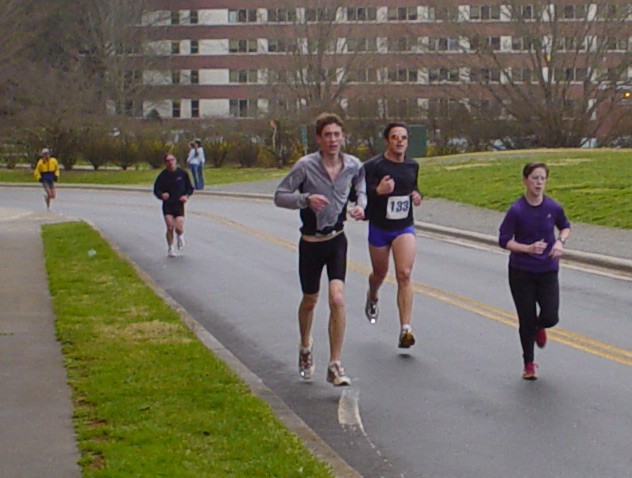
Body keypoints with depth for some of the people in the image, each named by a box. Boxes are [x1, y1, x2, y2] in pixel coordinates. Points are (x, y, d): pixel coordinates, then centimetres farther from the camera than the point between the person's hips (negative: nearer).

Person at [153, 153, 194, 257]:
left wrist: (186, 196, -8)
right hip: (167, 205, 0)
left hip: (179, 205, 0)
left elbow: (190, 187, 12)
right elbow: (156, 190, 0)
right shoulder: (162, 175, -2)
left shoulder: (182, 173, 2)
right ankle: (170, 249, 11)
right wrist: (161, 195, -22)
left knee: (179, 228, -12)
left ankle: (180, 237, 26)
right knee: (170, 227, -8)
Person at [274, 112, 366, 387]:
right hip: (310, 242, -1)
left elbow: (360, 188, 19)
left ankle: (335, 366, -9)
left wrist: (361, 204, -2)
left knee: (337, 299, -15)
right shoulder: (305, 166, -14)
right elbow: (280, 196, -9)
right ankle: (305, 347, 45)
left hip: (337, 240, 1)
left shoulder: (353, 166, -3)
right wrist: (306, 199, -26)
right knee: (310, 301, 15)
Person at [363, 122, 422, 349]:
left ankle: (405, 328, -18)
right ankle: (372, 298, 54)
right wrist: (377, 191, -36)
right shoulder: (373, 166, -12)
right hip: (379, 228, -2)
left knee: (404, 274, -15)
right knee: (380, 274, 15)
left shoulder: (412, 166, 6)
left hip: (404, 228, 2)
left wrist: (417, 195, 2)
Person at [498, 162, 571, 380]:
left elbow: (565, 226, 15)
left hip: (548, 271, 2)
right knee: (527, 320, 2)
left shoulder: (553, 207, -4)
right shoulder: (516, 210, -12)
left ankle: (539, 327, 30)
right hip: (521, 272, -2)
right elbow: (504, 240, -11)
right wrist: (528, 248, -24)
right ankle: (528, 363, 23)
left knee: (550, 317, -9)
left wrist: (560, 242, -5)